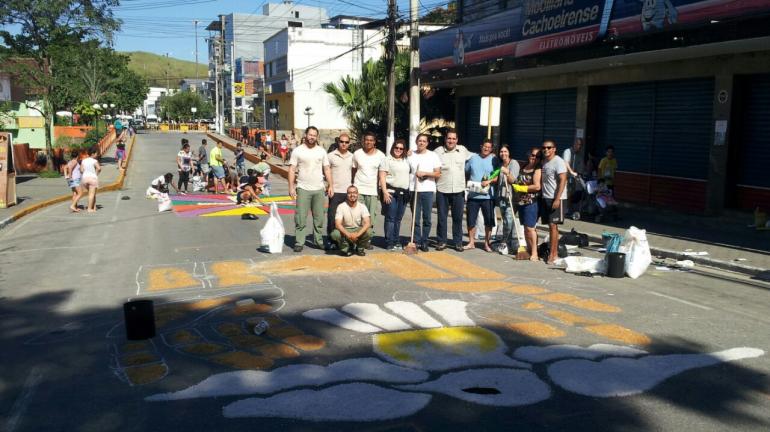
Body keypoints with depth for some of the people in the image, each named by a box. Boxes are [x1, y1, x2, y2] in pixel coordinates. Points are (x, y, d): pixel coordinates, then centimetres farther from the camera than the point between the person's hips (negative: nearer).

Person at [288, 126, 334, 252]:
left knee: (319, 218, 9)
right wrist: (291, 187, -10)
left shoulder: (321, 151, 8)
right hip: (303, 189, -3)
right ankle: (299, 242, 2)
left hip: (319, 189, 3)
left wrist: (331, 186, 2)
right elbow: (292, 170, -2)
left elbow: (327, 169, 9)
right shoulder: (298, 151, 0)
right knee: (301, 218, -3)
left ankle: (319, 240, 18)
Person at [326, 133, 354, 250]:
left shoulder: (352, 157, 10)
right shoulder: (331, 156, 1)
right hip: (335, 192, -3)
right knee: (332, 217, 0)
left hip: (348, 192, 3)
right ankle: (331, 240, 9)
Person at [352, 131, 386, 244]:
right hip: (358, 189, 0)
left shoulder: (381, 155, 2)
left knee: (371, 217, 1)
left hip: (373, 191, 0)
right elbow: (353, 171, 11)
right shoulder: (357, 153, 3)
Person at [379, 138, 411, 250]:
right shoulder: (387, 160, -1)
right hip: (391, 192, -6)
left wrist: (408, 192, 12)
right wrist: (385, 192, -16)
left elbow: (408, 175, 23)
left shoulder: (406, 161, 17)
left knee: (398, 219, 10)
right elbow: (382, 177, -7)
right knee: (390, 218, -5)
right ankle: (389, 243, -2)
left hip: (404, 193, 6)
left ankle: (396, 241, 17)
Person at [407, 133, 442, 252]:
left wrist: (425, 173, -10)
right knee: (415, 218, 1)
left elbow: (438, 174, 1)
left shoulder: (433, 156, 5)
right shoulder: (411, 156, 9)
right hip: (414, 190, 1)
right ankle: (416, 241, 9)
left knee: (427, 218, 2)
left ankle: (424, 242, 11)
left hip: (428, 190, 0)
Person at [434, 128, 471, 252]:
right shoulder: (438, 151, 0)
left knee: (458, 218, 7)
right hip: (442, 190, -2)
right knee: (442, 217, 4)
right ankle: (441, 241, 15)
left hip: (458, 190, 2)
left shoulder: (463, 150, 7)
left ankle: (458, 242, 16)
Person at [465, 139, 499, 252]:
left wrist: (489, 181, -19)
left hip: (487, 196, -2)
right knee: (471, 220, 7)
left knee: (489, 221, 5)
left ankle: (487, 243, 17)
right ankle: (471, 242, 19)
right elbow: (465, 171, 15)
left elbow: (498, 176, -3)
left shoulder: (494, 159, -1)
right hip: (473, 195, 2)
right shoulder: (473, 157, 8)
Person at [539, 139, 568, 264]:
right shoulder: (544, 162, 13)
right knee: (551, 226, 9)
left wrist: (557, 199, -21)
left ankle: (553, 254, -5)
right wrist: (541, 195, 11)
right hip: (545, 198, 7)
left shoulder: (558, 162, -10)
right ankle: (555, 252, 14)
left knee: (553, 225, -8)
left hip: (556, 199, -7)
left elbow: (562, 180, -16)